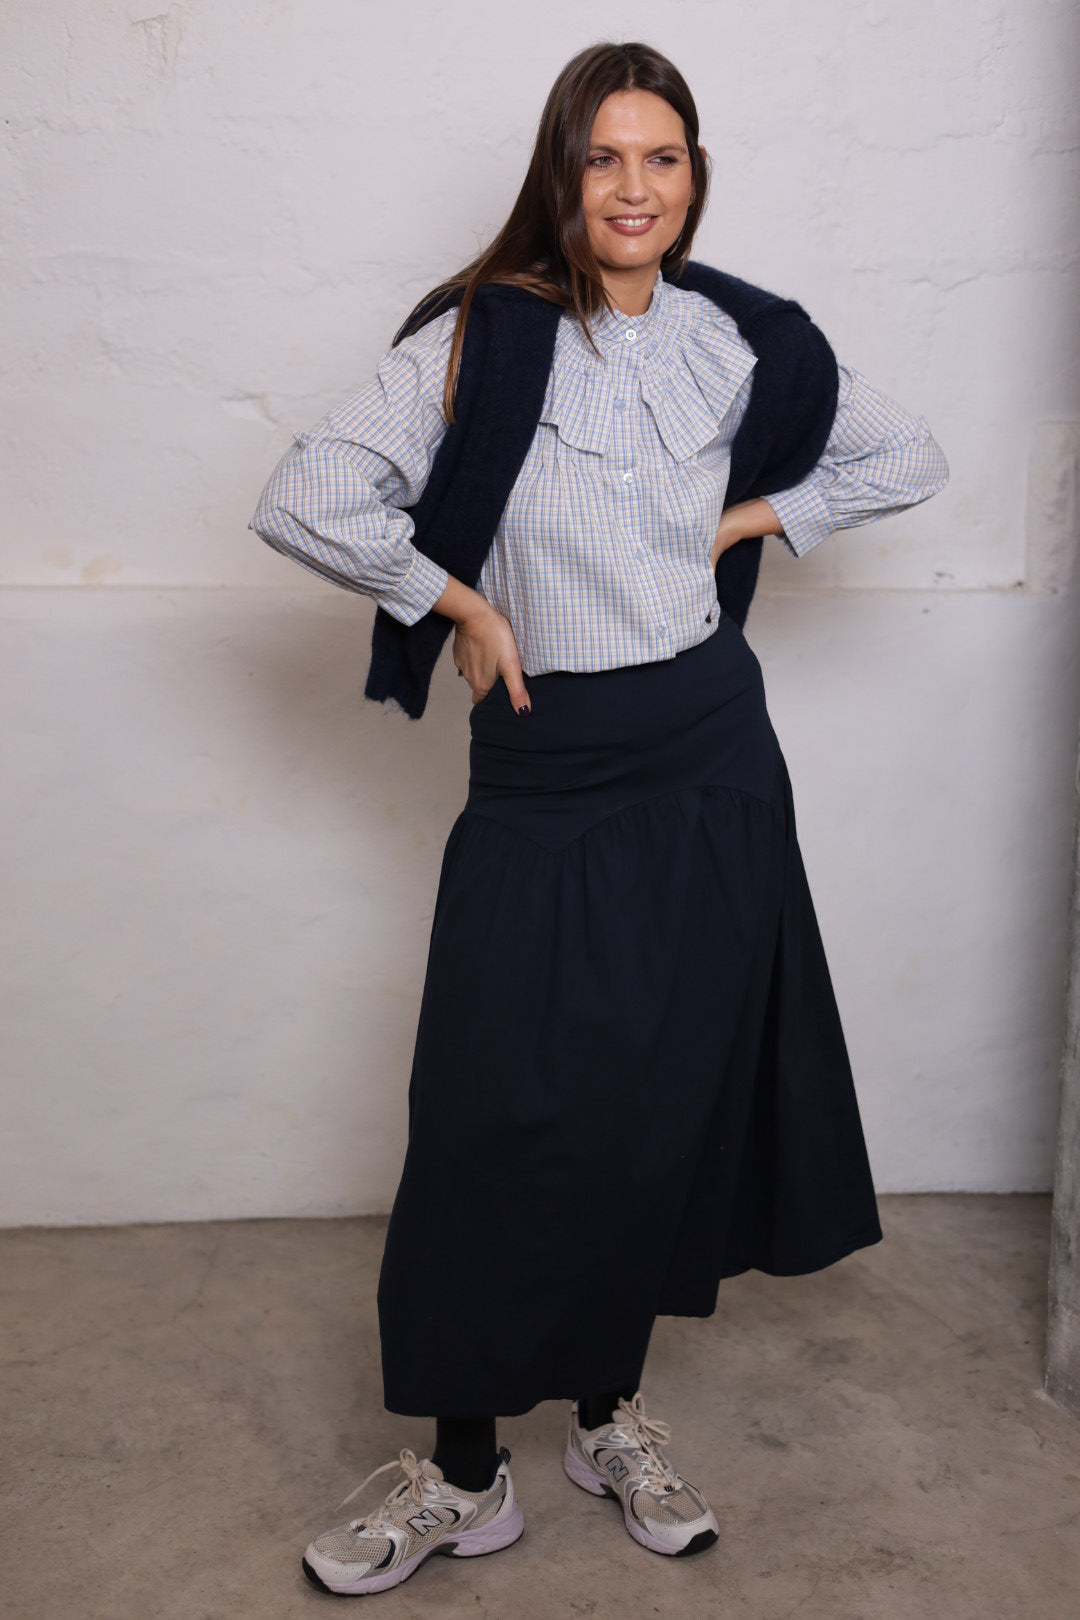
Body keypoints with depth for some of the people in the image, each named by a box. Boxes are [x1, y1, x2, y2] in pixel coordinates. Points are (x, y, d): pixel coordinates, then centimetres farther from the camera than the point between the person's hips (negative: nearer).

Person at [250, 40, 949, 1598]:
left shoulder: (740, 340, 4)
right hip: (542, 768, -2)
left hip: (708, 759, 3)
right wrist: (463, 604, -8)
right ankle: (462, 1471, 17)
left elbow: (908, 457, 16)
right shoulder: (480, 338, -6)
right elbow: (305, 500, -13)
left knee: (666, 1103, 9)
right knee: (495, 1120, -1)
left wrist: (749, 519, 5)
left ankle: (611, 1411, 30)